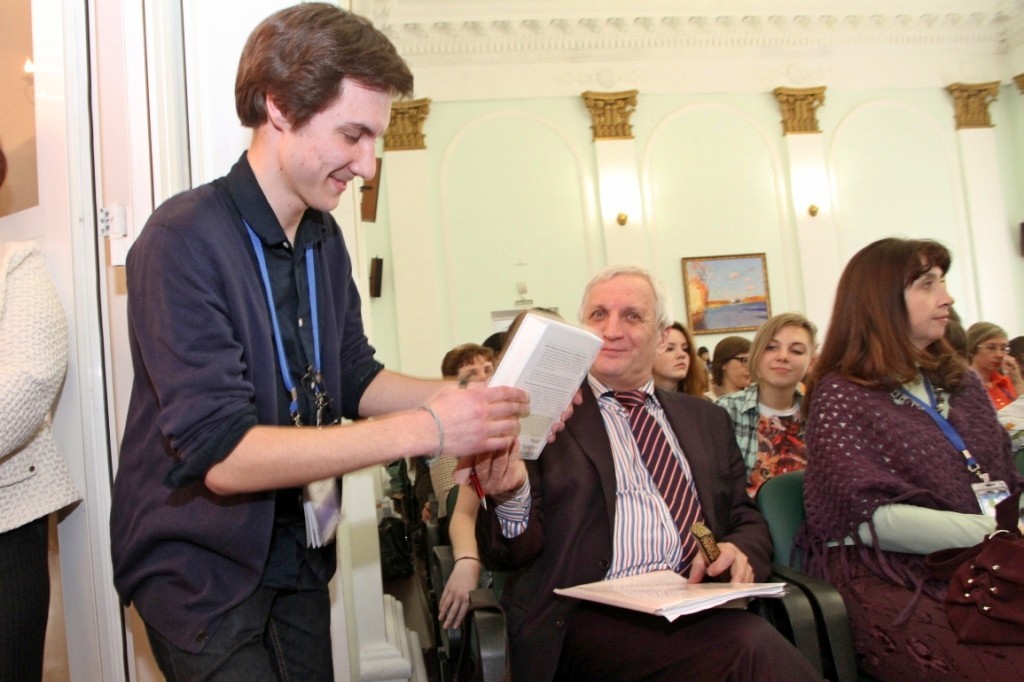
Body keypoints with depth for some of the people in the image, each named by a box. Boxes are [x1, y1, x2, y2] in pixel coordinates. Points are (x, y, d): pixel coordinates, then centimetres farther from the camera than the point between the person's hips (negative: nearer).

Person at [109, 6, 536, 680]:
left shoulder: (324, 238, 1)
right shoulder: (183, 239, -22)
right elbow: (220, 452, -27)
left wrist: (467, 398, -11)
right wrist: (425, 429, -29)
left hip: (299, 555, 7)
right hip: (202, 568, -6)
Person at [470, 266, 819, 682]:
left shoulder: (707, 420, 19)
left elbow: (747, 521, 19)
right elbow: (509, 555, 0)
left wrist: (739, 552, -5)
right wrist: (511, 495, -23)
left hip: (700, 608, 5)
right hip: (592, 613, -5)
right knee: (753, 646, -31)